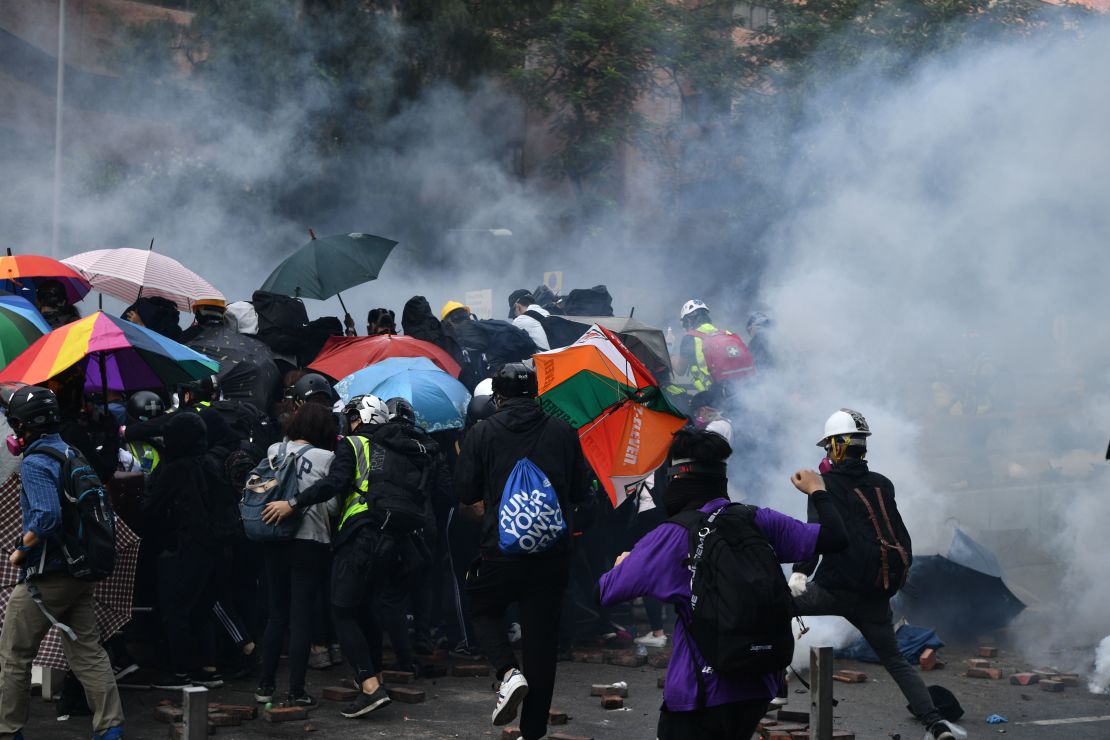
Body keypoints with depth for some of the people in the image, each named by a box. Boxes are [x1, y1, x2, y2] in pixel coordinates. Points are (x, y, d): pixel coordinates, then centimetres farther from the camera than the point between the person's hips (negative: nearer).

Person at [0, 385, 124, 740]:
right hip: (80, 573, 8)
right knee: (88, 652, 9)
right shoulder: (72, 455, 11)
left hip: (46, 575, -8)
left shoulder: (35, 464, -16)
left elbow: (46, 517, -30)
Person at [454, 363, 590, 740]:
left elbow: (464, 492, -1)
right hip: (553, 556, 2)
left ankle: (509, 672, -4)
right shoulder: (563, 432, 2)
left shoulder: (481, 433, -4)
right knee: (542, 637, 8)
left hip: (500, 552, -2)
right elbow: (581, 491, 8)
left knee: (483, 610, 23)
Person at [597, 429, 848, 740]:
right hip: (758, 688, 6)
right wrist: (817, 491, 24)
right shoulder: (760, 521, -1)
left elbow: (605, 592, -10)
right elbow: (833, 537, 5)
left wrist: (623, 563, 13)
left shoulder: (671, 536, -13)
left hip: (699, 694, -6)